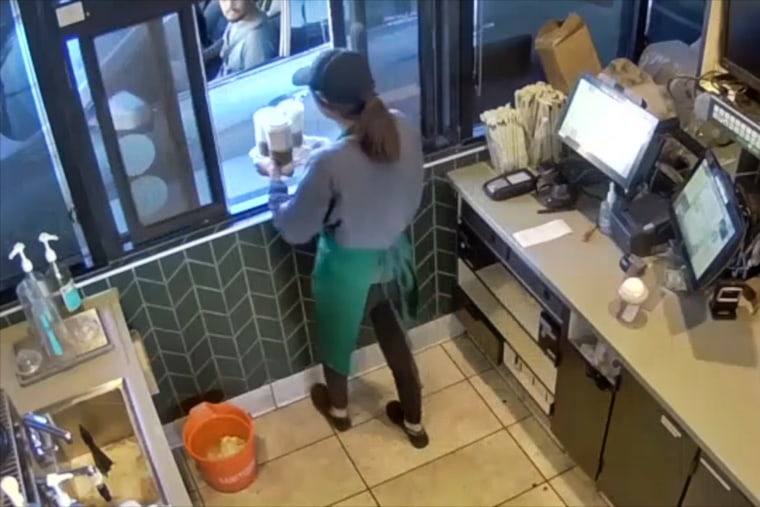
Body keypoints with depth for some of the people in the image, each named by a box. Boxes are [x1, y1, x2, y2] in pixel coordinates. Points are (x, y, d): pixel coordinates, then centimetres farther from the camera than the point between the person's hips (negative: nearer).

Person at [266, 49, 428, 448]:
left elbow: (294, 229, -18)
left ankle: (338, 408, 56)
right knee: (396, 341, 27)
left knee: (337, 341, 27)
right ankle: (414, 422, 48)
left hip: (348, 267, -5)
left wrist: (275, 181, -2)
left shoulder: (329, 163, -34)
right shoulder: (404, 130, -17)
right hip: (393, 256, 5)